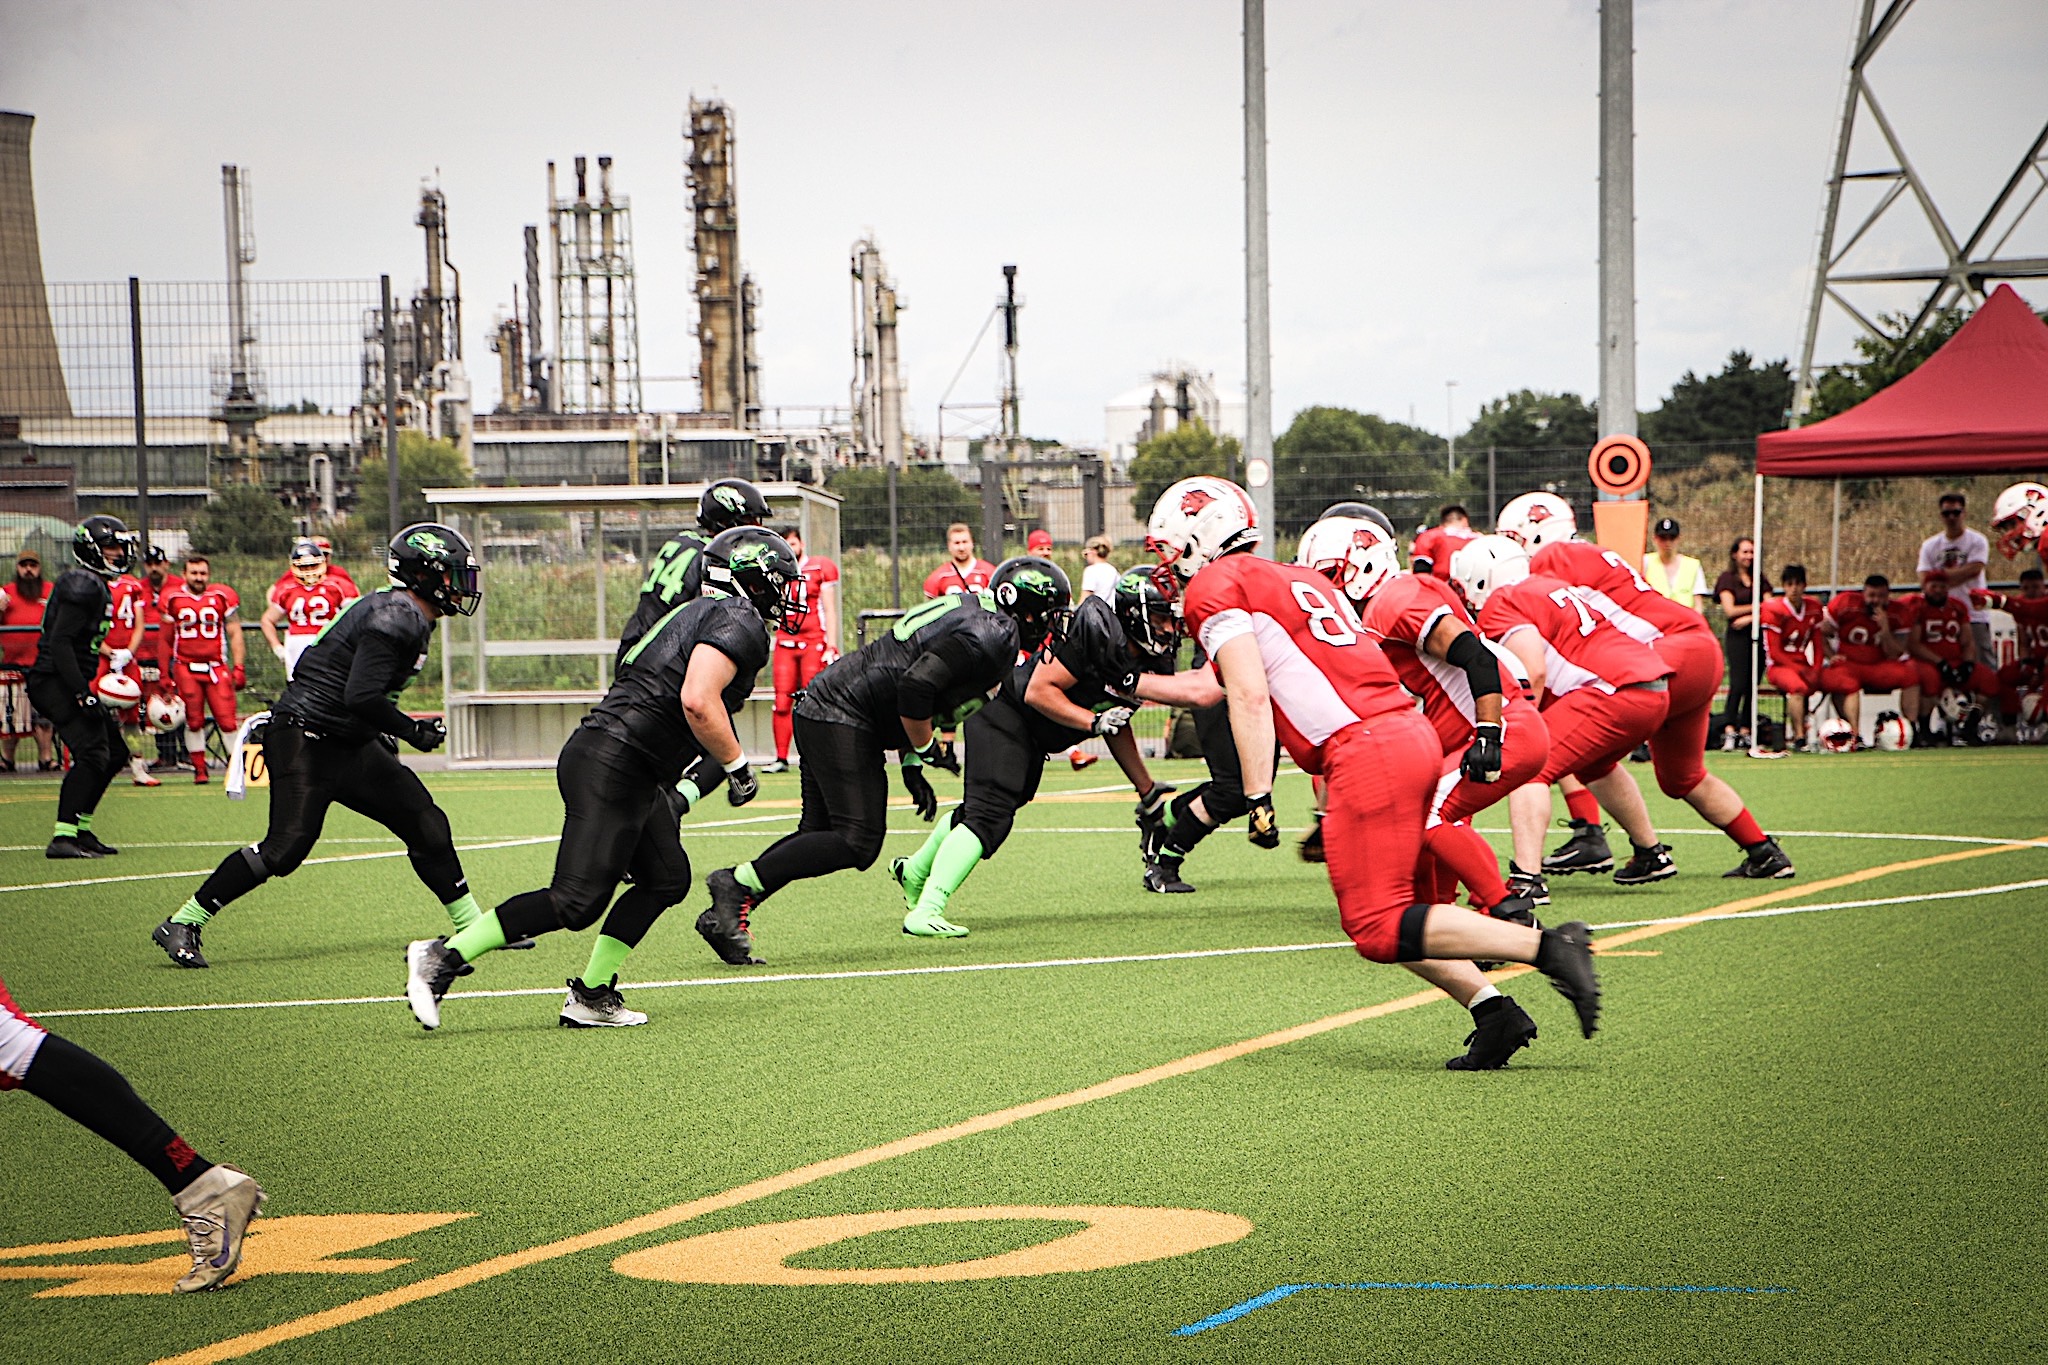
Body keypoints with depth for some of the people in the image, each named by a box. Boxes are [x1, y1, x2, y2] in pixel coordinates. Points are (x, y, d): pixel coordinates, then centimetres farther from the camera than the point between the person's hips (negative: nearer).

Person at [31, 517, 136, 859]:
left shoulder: (97, 587, 19)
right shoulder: (83, 586, -14)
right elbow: (60, 643, -22)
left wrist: (97, 696, 21)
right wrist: (83, 694, -26)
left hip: (71, 683, 11)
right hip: (54, 682, -11)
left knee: (115, 751, 13)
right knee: (91, 753, -20)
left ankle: (81, 830, 17)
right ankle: (63, 837, -24)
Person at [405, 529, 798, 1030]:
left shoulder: (698, 614, 25)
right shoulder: (738, 622, -7)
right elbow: (698, 702, -21)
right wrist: (737, 766, -9)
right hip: (611, 766, -11)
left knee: (666, 879, 14)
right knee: (576, 901, -12)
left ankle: (593, 995, 13)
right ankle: (443, 957, -10)